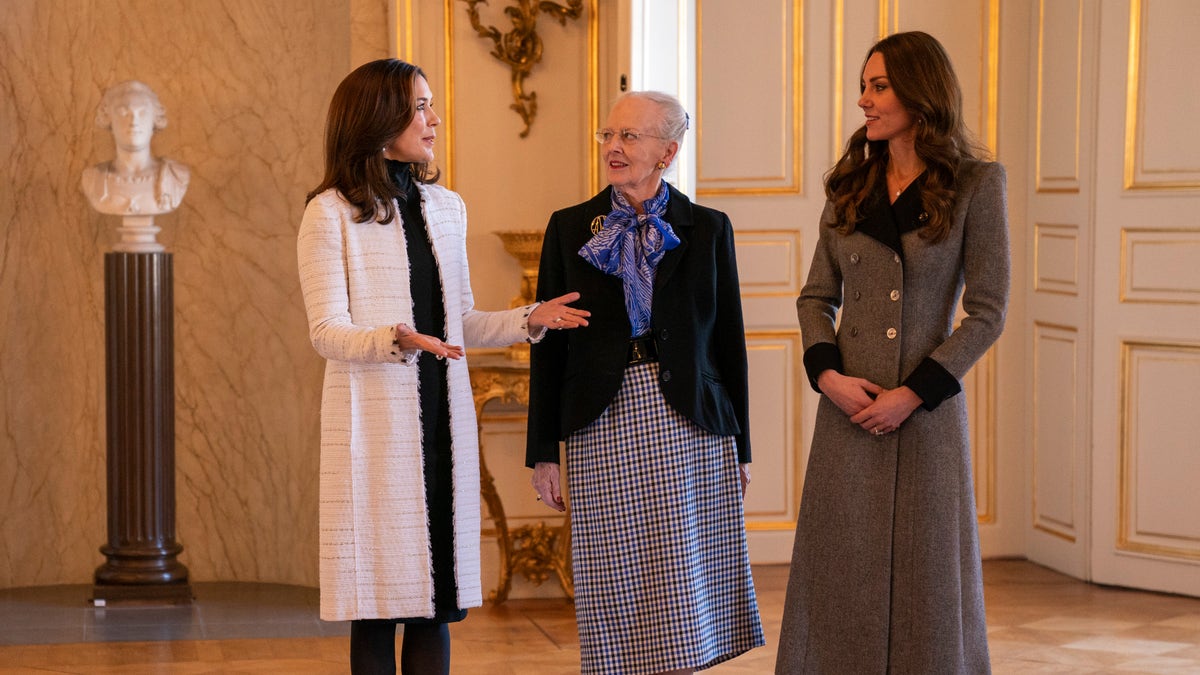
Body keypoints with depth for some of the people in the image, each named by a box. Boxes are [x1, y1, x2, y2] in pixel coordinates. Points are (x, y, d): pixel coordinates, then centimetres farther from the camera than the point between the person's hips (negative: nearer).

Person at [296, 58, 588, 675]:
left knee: (437, 599, 5)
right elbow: (327, 333, -8)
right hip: (375, 424, -5)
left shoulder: (445, 208, 15)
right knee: (380, 601, -3)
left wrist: (529, 320, 4)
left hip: (443, 419, 5)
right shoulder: (331, 213, -3)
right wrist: (397, 341, -26)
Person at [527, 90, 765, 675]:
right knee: (618, 599, 3)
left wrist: (740, 446, 6)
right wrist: (543, 452, 2)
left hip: (688, 428, 0)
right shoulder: (570, 229, 6)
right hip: (604, 425, 1)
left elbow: (729, 341, 8)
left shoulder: (707, 230, 6)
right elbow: (548, 347, 6)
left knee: (685, 602, 0)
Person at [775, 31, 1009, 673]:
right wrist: (826, 373, -7)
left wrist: (913, 393, -14)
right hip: (848, 409, 4)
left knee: (925, 582, 3)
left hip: (929, 409, -4)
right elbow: (817, 296, 12)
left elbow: (987, 312, -6)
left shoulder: (975, 184, -4)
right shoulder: (852, 187, 9)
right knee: (841, 578, 5)